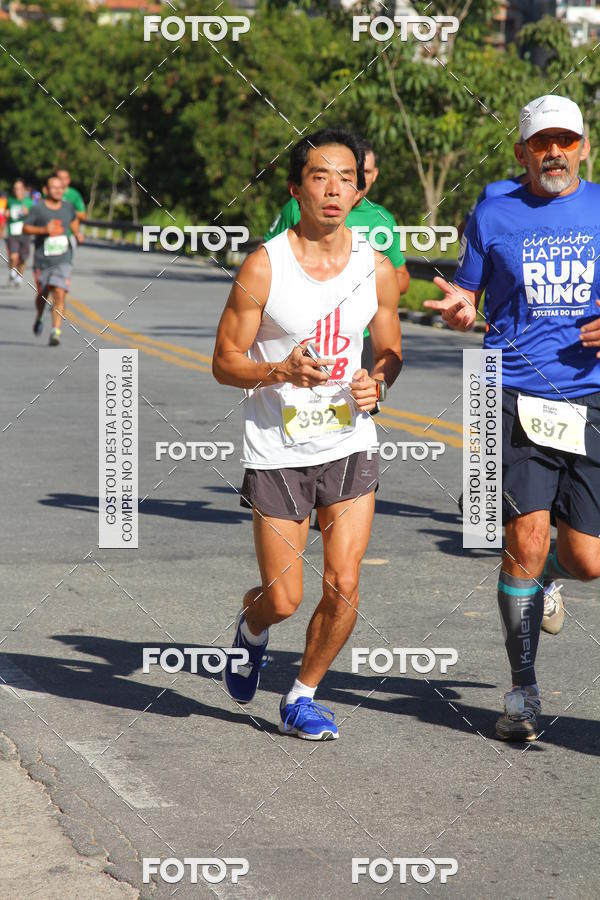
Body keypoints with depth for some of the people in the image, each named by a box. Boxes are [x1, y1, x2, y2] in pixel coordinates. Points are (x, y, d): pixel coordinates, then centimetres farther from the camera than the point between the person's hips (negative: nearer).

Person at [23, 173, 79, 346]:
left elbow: (74, 220, 28)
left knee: (59, 294, -15)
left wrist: (77, 233, 12)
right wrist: (43, 230, -18)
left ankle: (55, 332, -19)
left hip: (63, 260, 1)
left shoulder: (67, 207, 6)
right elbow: (25, 228, -4)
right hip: (43, 260, -1)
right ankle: (39, 318, 47)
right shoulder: (38, 208, -6)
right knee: (42, 294, 15)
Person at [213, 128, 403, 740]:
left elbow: (390, 352, 14)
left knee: (343, 587, -4)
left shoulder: (377, 269, 0)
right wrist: (281, 372, -25)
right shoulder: (264, 266, -11)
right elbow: (225, 361, -6)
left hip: (350, 444, 3)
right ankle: (251, 627, 38)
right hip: (277, 451, -3)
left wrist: (377, 383, -8)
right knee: (283, 599, 0)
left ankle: (302, 696, 19)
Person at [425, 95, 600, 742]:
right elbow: (467, 297, 14)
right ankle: (523, 692, 3)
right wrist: (459, 311, -10)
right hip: (517, 396, -1)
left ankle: (543, 572, 40)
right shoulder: (493, 216, 7)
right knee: (527, 536, -12)